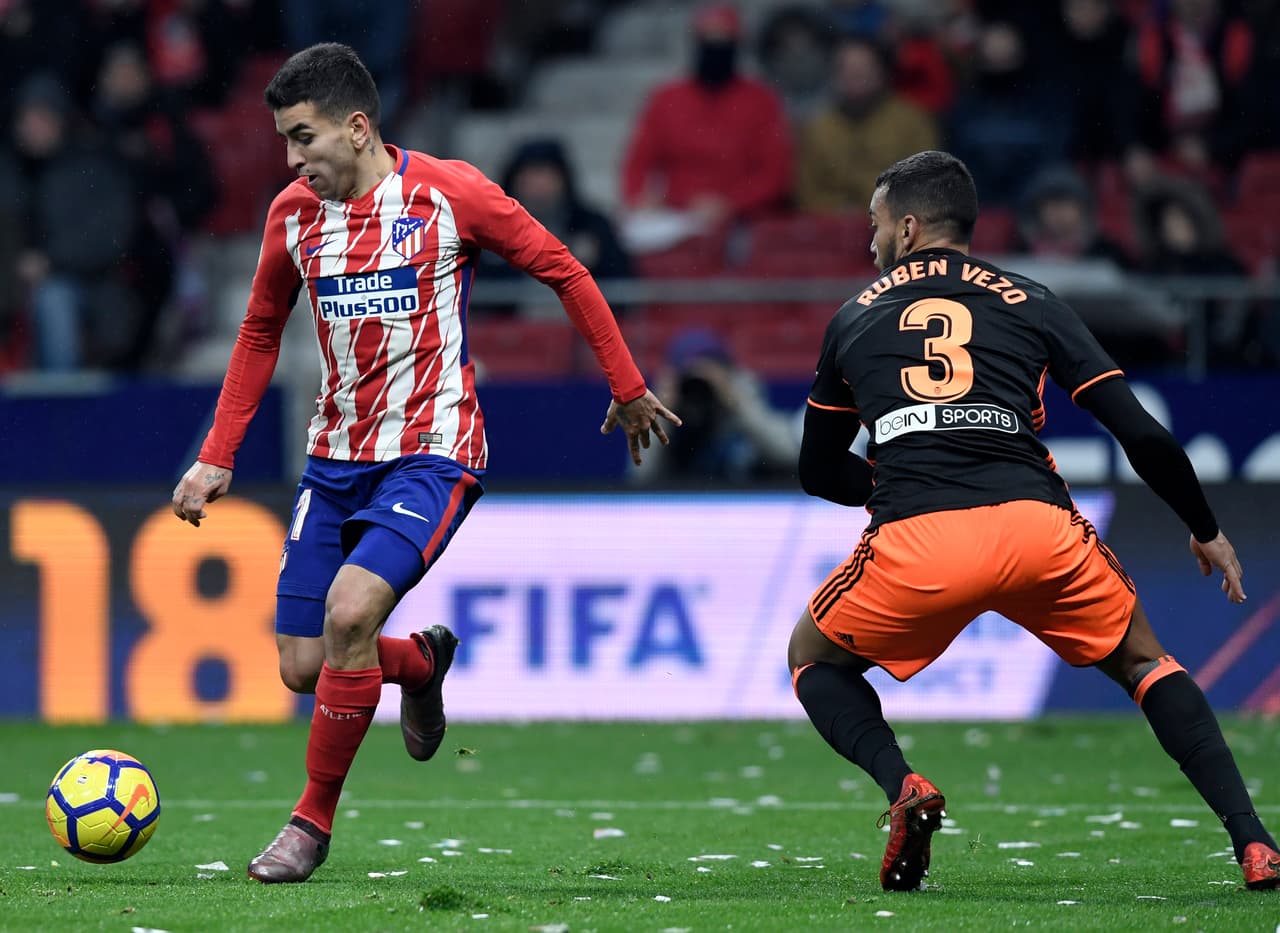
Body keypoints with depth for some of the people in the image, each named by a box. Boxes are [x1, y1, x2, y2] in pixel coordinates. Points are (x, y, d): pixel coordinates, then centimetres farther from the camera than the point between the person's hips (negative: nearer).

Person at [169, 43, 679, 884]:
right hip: (335, 458, 5)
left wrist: (627, 387, 3)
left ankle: (314, 821, -11)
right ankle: (424, 662, 34)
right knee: (302, 668, -1)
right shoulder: (295, 214, 2)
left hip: (431, 456, -5)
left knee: (350, 610, -26)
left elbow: (565, 273, -1)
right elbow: (261, 334, 17)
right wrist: (216, 459, 11)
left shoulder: (450, 195, -11)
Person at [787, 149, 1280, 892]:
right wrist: (1206, 531, 27)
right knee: (1142, 661, 24)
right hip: (1039, 532, 1)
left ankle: (901, 783, -3)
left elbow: (821, 475, 29)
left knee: (814, 660, 27)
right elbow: (1143, 435, 12)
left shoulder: (854, 321, 21)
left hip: (915, 545, -1)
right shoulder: (1032, 304, 18)